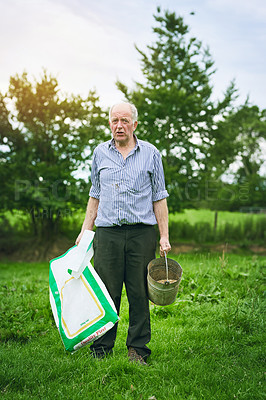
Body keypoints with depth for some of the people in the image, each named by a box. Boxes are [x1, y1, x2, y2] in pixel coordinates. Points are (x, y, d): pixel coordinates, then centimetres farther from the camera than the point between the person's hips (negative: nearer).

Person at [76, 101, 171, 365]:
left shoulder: (150, 153, 7)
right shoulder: (100, 153, 12)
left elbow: (159, 197, 7)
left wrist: (164, 236, 1)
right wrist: (85, 230, 12)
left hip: (142, 233, -1)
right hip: (107, 233, 1)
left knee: (139, 294, 3)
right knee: (105, 293, 2)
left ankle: (137, 350, 15)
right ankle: (101, 350, 14)